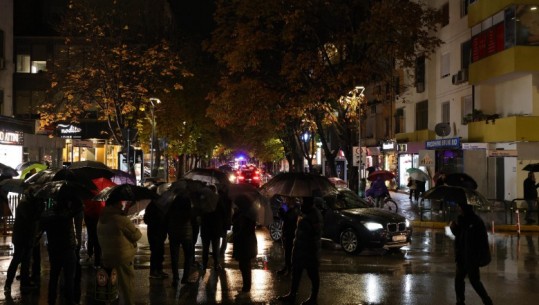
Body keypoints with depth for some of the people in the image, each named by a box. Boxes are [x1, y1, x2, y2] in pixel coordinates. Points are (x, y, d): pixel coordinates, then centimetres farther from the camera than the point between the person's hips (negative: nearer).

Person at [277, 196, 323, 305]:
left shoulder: (315, 214, -18)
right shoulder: (304, 212, 9)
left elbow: (316, 234, -20)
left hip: (310, 249, -9)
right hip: (300, 247, 9)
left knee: (313, 274, 5)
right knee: (296, 272, 15)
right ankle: (292, 295, 26)